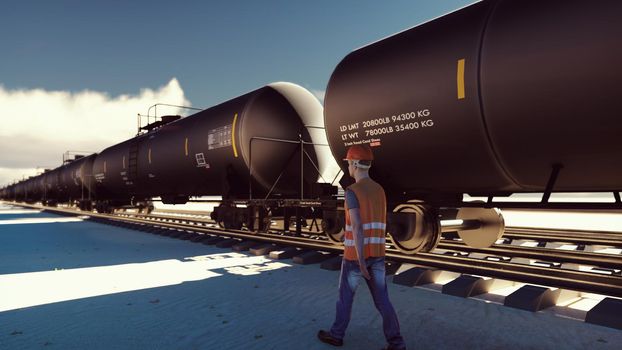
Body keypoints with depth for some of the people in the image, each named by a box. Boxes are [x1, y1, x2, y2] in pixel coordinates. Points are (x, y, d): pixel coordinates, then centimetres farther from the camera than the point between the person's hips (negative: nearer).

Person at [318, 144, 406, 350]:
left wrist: (360, 260, -25)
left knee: (345, 294, 13)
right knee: (381, 299, 8)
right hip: (377, 254, 6)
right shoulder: (379, 191, 10)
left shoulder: (352, 191, -16)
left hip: (357, 254, -6)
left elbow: (357, 227, -24)